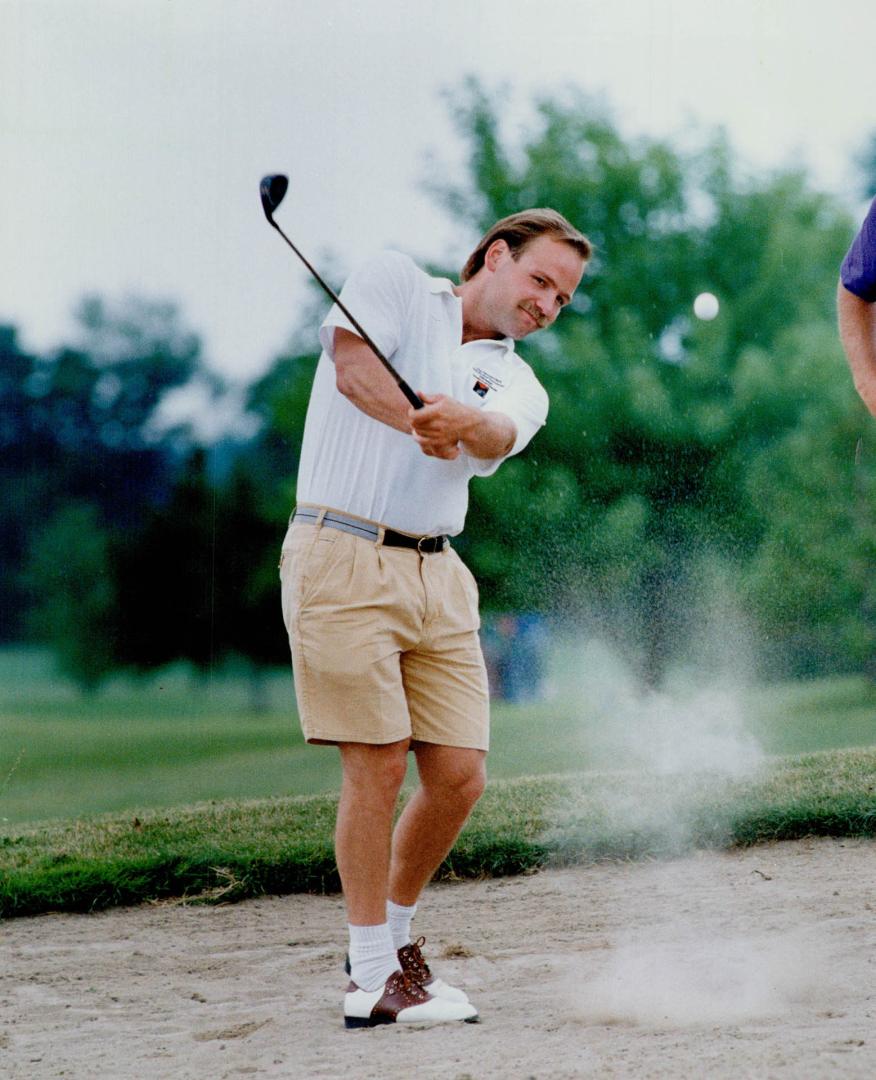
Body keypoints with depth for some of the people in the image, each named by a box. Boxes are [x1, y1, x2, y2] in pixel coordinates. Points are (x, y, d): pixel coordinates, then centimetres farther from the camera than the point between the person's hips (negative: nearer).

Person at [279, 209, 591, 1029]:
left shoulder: (516, 383, 15)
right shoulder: (395, 284, 5)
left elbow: (498, 435, -10)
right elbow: (354, 368, -15)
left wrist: (465, 423, -34)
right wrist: (422, 425, -32)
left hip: (437, 575, 6)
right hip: (343, 556, -6)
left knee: (459, 774, 1)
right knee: (378, 765, -9)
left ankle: (391, 936, 23)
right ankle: (372, 976, 0)